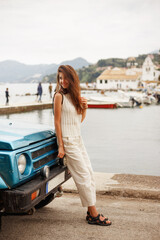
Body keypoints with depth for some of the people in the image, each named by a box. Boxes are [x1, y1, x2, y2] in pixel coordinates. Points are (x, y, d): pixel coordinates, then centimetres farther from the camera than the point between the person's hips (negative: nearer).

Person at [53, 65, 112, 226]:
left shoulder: (74, 95, 12)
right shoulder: (59, 96, -9)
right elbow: (57, 122, -11)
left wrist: (84, 108, -3)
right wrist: (60, 146, -15)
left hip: (78, 139, 8)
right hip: (67, 140, -8)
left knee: (89, 173, 7)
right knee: (83, 176, -7)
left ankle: (91, 212, 16)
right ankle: (94, 215, 0)